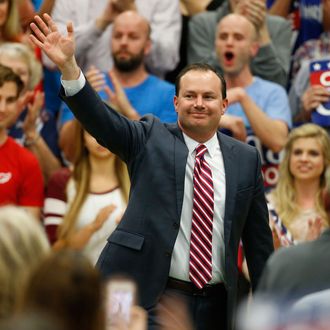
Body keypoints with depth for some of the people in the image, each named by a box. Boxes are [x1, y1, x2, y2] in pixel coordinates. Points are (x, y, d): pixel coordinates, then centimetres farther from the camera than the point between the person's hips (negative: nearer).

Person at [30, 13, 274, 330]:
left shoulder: (246, 158, 9)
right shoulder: (150, 139, 4)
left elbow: (258, 237, 12)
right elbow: (100, 119, -12)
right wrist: (68, 67, -28)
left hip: (214, 305, 3)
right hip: (150, 299, -2)